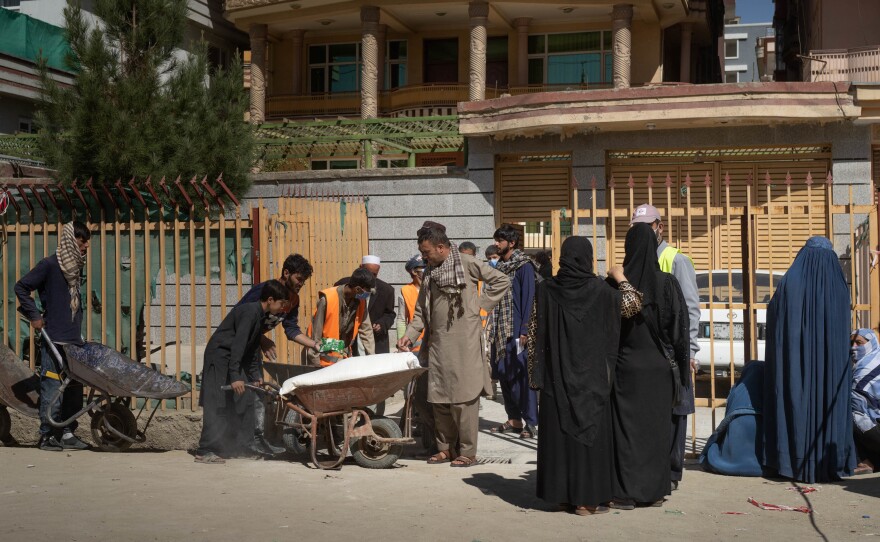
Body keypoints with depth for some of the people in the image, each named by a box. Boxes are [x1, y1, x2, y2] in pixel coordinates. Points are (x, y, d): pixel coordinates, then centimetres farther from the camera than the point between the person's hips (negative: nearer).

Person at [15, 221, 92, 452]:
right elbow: (21, 287, -6)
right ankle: (47, 436, 4)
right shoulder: (50, 265, -8)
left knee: (74, 387, 8)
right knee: (52, 386, -4)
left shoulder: (76, 267, 14)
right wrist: (35, 316, -6)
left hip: (74, 338, 7)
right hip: (54, 339, -7)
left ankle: (68, 433, 15)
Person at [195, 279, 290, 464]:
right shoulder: (249, 312, -19)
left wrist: (256, 378, 18)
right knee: (217, 405, -13)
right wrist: (235, 377, -30)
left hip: (234, 359, 10)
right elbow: (238, 344, -27)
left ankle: (243, 446, 16)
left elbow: (252, 351, 20)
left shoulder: (260, 316, 12)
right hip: (219, 356, -10)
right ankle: (204, 451, -11)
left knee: (245, 401, 9)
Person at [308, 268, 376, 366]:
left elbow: (366, 331, 2)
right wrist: (316, 363, -12)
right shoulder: (327, 299, -21)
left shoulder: (361, 301, -5)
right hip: (325, 358, -5)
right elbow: (316, 333, -15)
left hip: (344, 359, 5)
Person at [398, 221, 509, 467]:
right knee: (439, 399, 9)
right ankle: (445, 447, 20)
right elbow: (422, 310, 17)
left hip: (464, 342, -6)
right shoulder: (430, 272, 14)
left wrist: (480, 304, -5)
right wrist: (410, 335, 5)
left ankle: (467, 451, 4)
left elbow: (501, 281, -2)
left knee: (464, 398, -4)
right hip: (438, 343, 6)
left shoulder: (466, 264, -5)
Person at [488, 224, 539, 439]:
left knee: (521, 375, -9)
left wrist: (524, 331, -17)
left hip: (516, 331, -8)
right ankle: (514, 419, 18)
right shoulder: (501, 267, 16)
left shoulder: (524, 266, -6)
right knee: (504, 375, 9)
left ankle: (531, 423, -5)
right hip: (501, 331, 8)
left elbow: (529, 299, -11)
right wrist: (492, 329, 13)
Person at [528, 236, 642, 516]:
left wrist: (535, 374, 10)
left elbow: (534, 334, 2)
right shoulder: (598, 289, -8)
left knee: (558, 432, 10)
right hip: (590, 377, -2)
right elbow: (633, 305, 5)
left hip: (555, 377, 3)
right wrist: (621, 278, 20)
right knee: (590, 430, 4)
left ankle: (562, 493, 16)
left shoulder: (546, 290, -2)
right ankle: (586, 498, 5)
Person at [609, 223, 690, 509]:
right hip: (659, 368, 2)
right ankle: (656, 491, 18)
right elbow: (681, 329, -3)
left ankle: (626, 493, 6)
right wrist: (680, 371, 6)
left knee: (626, 428, 5)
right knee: (657, 427, 12)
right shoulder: (667, 283, -6)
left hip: (626, 367, -2)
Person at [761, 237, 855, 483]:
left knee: (795, 401, 3)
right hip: (831, 365, 2)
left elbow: (772, 316, 1)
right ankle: (832, 460, 11)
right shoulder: (839, 287, 3)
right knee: (829, 401, 9)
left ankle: (794, 461, 3)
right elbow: (844, 330, 12)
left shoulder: (789, 284, -6)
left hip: (794, 360, -2)